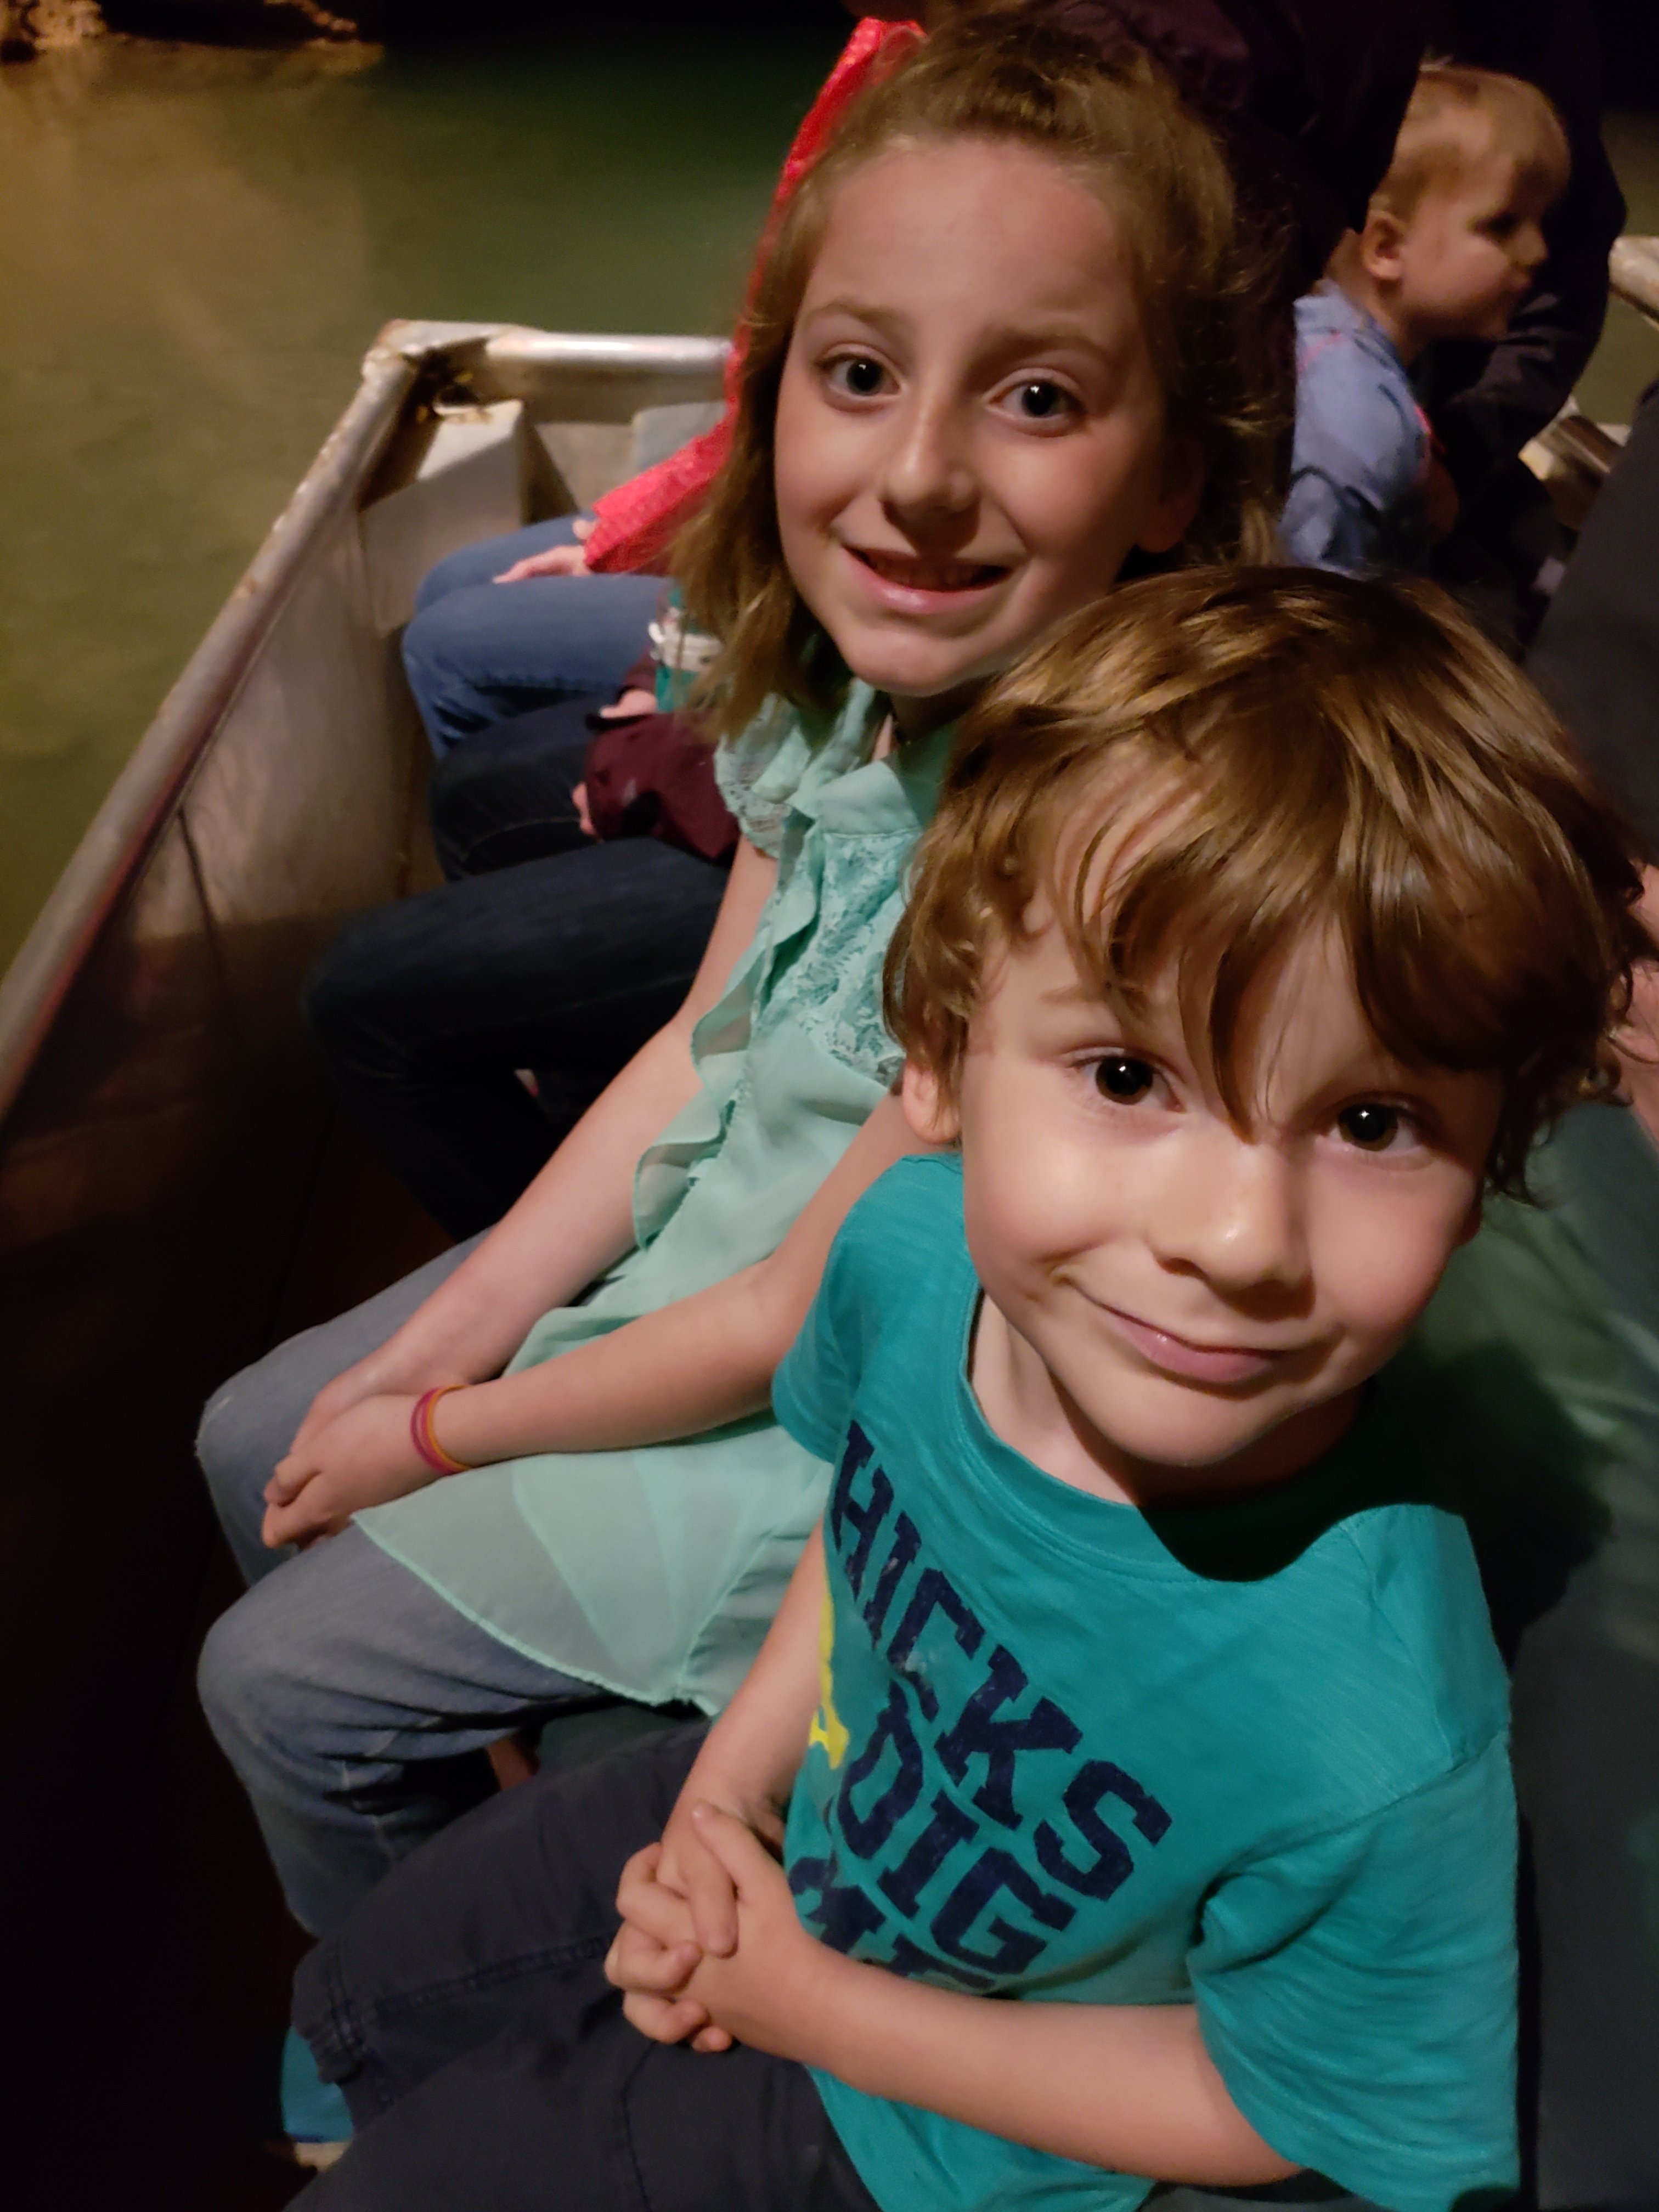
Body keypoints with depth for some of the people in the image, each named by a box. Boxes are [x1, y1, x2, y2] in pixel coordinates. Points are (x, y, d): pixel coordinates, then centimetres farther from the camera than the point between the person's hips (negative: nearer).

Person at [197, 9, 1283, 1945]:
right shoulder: (843, 679, -10)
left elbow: (805, 1326, -24)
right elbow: (703, 1046, 2)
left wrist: (442, 1435, -10)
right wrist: (453, 1332, -2)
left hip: (835, 1428, -7)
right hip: (682, 1245, 7)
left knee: (278, 1678, 2)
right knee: (250, 1445, 17)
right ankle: (428, 1781, 46)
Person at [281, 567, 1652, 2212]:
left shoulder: (1378, 1741, -41)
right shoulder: (912, 1245, -27)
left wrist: (809, 2004, -15)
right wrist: (728, 1785, -9)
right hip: (783, 1808, 4)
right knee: (358, 1994, 25)